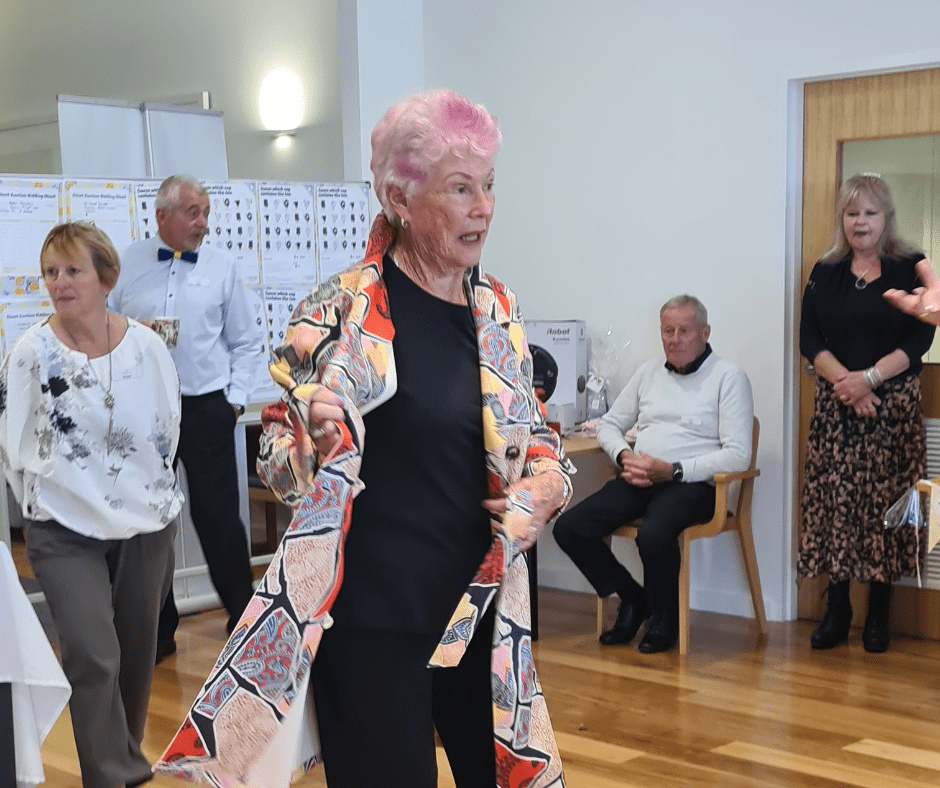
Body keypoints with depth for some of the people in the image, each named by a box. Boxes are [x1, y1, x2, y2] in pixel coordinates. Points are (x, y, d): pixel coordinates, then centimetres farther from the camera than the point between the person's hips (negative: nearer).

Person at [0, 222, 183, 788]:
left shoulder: (148, 345, -5)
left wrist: (145, 493, 9)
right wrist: (53, 500, 0)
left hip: (147, 524, 2)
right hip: (66, 533, -2)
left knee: (136, 653, 14)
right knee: (93, 657, -11)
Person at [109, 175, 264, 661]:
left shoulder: (221, 267, 4)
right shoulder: (128, 265, 4)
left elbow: (248, 342, 7)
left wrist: (236, 398, 0)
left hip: (206, 410, -1)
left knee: (218, 517, -1)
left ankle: (243, 617, 14)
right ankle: (158, 632, 21)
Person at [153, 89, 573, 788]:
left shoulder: (498, 310, 6)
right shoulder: (343, 312, -11)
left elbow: (537, 435, 17)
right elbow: (277, 462, -6)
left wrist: (548, 484, -5)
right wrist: (316, 442, -28)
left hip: (483, 612, 6)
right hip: (371, 624, -5)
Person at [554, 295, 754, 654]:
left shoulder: (729, 377, -1)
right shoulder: (649, 372, 18)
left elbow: (738, 455, -10)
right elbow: (608, 424, 24)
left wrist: (672, 470, -18)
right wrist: (624, 456, 0)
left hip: (690, 484, -6)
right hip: (638, 481, 6)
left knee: (653, 536, -36)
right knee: (568, 529, -13)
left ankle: (665, 618, -5)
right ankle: (632, 598, 10)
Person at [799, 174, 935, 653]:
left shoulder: (911, 269, 3)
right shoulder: (826, 272, 10)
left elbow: (919, 339, -4)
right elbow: (810, 338, 3)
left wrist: (870, 378, -16)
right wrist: (843, 381, -13)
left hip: (894, 405, -2)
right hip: (835, 403, 2)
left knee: (884, 501, -2)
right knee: (834, 502, 0)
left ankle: (878, 614, 9)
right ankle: (837, 611, 9)